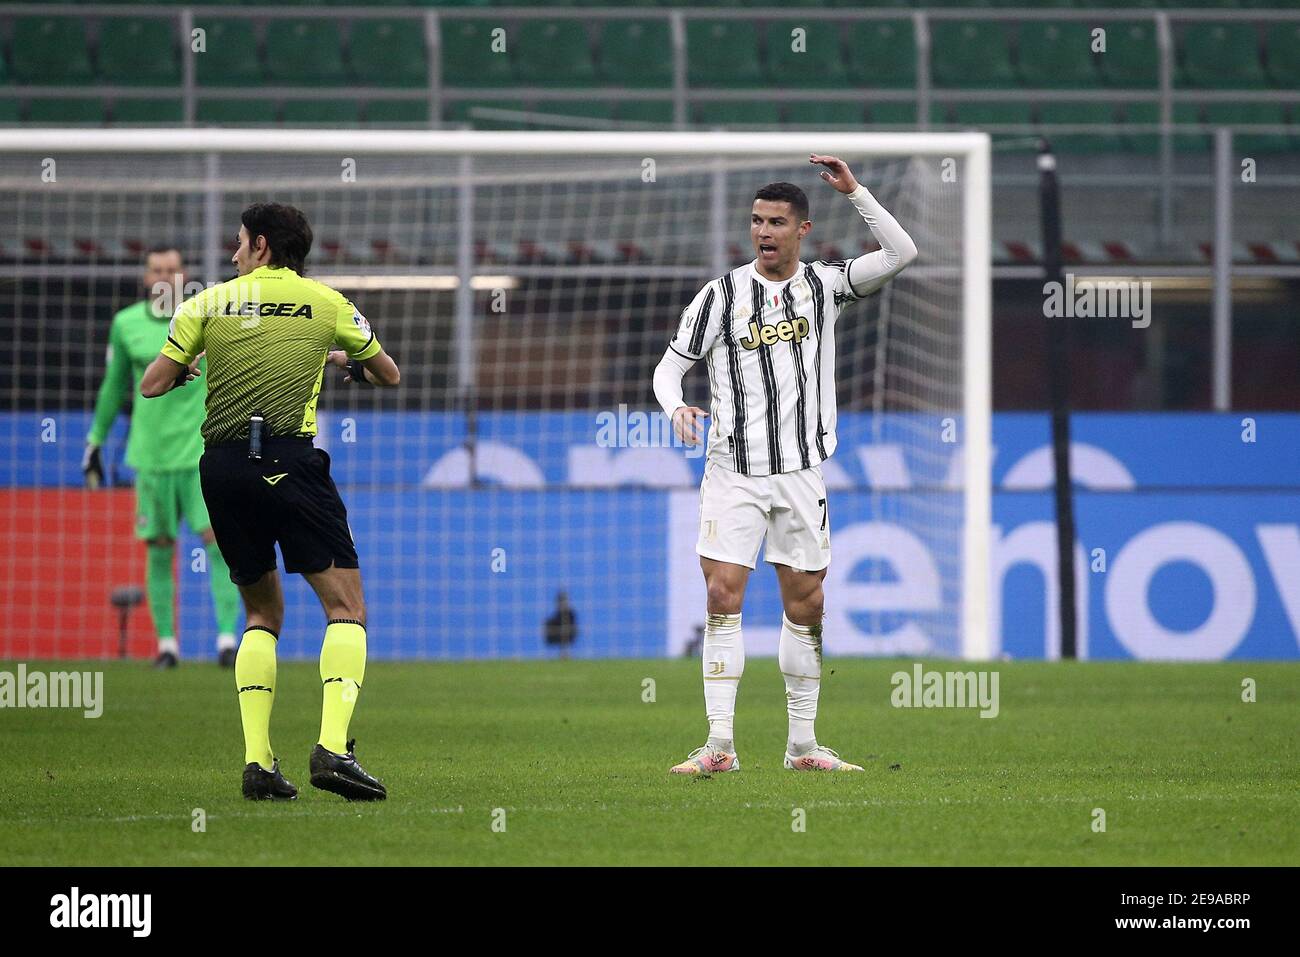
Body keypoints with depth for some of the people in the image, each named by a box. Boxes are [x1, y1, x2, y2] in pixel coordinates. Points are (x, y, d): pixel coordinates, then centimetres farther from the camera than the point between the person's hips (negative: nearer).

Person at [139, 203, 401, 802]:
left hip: (221, 468, 3)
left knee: (262, 613, 16)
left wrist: (181, 371, 34)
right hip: (289, 462, -3)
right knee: (346, 607, -1)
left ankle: (256, 758, 2)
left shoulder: (208, 304, 12)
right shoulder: (327, 304, 11)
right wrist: (344, 360, 44)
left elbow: (151, 385, 11)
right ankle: (332, 746, -22)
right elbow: (388, 375, 23)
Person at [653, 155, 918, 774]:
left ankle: (802, 745, 13)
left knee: (805, 605, 4)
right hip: (734, 471, -2)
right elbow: (671, 365, 4)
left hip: (803, 470, 2)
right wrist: (677, 408, -17)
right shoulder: (721, 295, 0)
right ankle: (720, 744, -8)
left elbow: (901, 254, -6)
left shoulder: (824, 285, 4)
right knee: (723, 596, -10)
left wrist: (854, 192, -14)